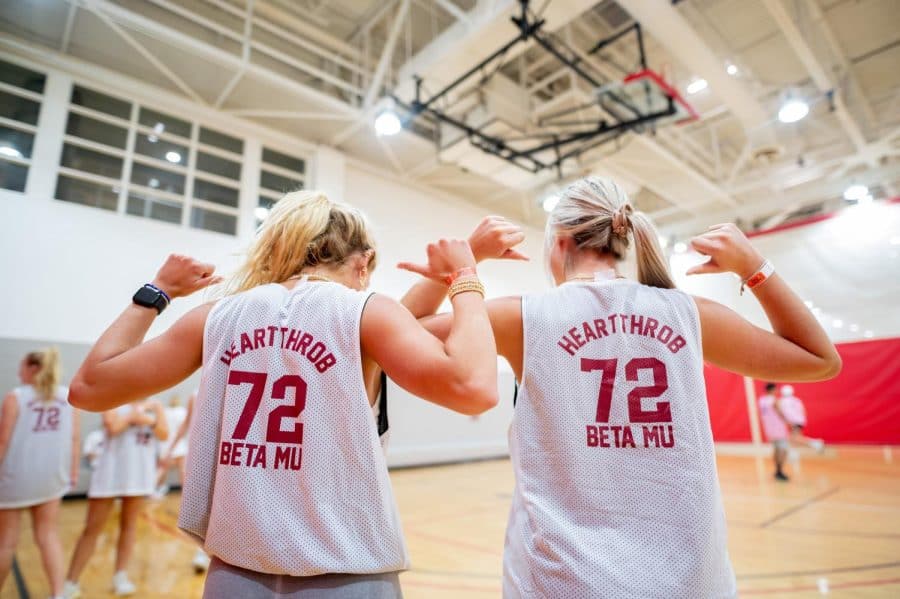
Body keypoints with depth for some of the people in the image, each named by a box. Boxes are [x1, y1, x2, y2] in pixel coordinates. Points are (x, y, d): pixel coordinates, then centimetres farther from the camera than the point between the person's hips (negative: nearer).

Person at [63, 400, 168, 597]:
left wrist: (150, 420, -15)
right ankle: (70, 583, 18)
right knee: (92, 527, 4)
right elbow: (112, 427, -18)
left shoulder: (154, 406, 7)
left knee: (129, 524, 10)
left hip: (139, 474, 3)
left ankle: (120, 576, 22)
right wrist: (132, 416, -6)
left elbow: (163, 434, -3)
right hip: (110, 472, -2)